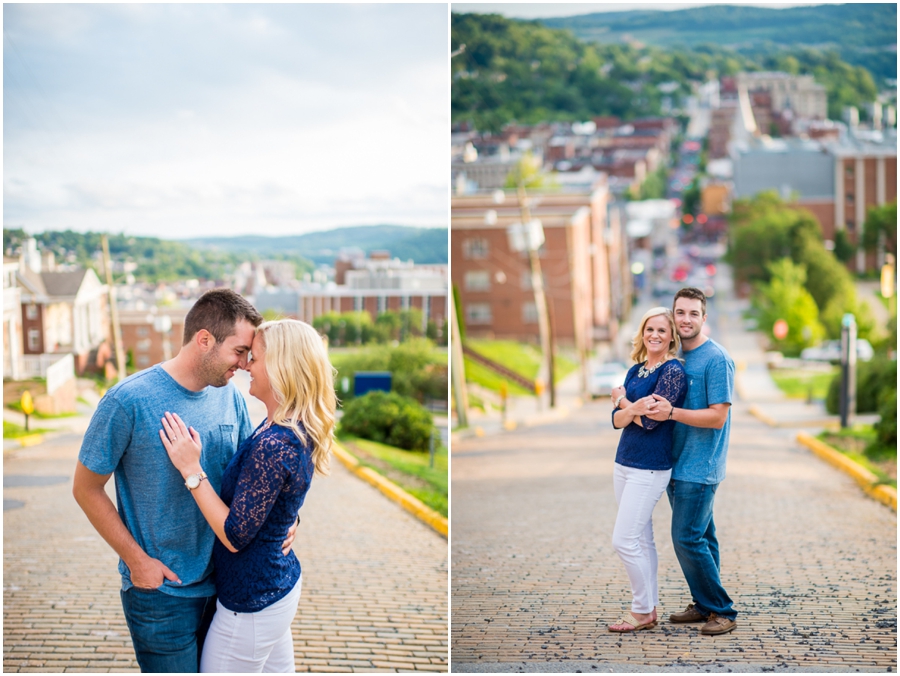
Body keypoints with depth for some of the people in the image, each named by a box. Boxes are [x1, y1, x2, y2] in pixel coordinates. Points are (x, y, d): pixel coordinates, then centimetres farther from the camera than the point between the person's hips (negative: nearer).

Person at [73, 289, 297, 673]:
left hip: (222, 583, 6)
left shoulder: (230, 398, 0)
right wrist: (137, 560, -12)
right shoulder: (128, 401, -17)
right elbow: (86, 489, -9)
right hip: (160, 588, -5)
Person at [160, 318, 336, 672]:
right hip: (280, 586, 10)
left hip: (251, 607, -10)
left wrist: (192, 470, -21)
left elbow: (235, 536, -24)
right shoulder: (297, 433, 2)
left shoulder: (272, 446, -28)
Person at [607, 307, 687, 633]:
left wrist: (622, 400, 0)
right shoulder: (635, 370, 11)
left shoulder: (673, 371, -11)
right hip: (624, 463, 8)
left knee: (624, 540, -8)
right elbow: (617, 420, 5)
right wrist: (634, 407, -17)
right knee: (641, 540, 11)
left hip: (650, 468, -8)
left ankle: (643, 612, 4)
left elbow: (650, 421, -17)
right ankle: (650, 608, 19)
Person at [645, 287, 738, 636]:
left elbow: (717, 417, -17)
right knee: (701, 537, 14)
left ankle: (722, 611, 0)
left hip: (700, 466, -8)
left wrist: (671, 412, -24)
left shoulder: (716, 359, -13)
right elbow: (663, 401, 22)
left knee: (687, 538, -9)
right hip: (677, 463, 8)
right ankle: (704, 604, 21)